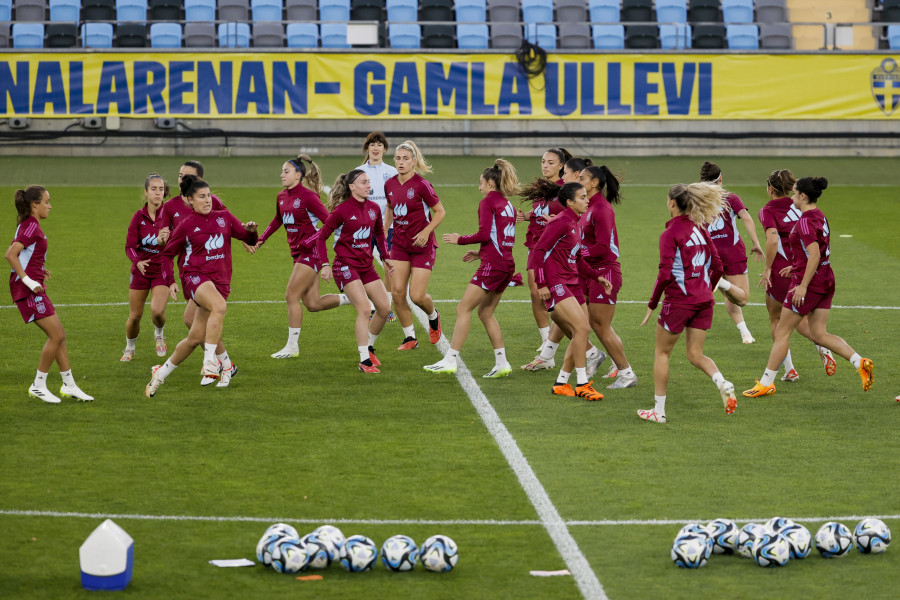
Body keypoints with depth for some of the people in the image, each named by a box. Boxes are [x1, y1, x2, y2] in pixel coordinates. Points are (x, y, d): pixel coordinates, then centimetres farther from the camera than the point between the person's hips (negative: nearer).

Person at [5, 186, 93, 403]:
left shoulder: (28, 225, 15)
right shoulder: (31, 227, -14)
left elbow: (16, 253, 24)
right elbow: (10, 255, -24)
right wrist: (28, 280, -25)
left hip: (33, 289, 10)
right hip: (28, 290, -10)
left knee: (58, 334, 11)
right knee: (57, 334, -8)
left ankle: (69, 385, 16)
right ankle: (38, 386, 1)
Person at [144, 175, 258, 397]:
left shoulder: (224, 218, 11)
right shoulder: (186, 226, 3)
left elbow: (250, 240, 13)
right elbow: (167, 253, 11)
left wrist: (251, 230, -8)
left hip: (220, 282, 4)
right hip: (196, 276, -4)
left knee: (195, 338, 0)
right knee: (219, 306, -38)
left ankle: (161, 374, 20)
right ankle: (210, 360, -37)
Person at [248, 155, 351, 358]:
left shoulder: (308, 196, -15)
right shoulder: (282, 197, 9)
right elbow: (277, 221, 27)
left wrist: (310, 241, -25)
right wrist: (259, 241, 21)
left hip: (310, 251, -8)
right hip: (298, 253, 8)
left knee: (292, 296, -9)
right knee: (313, 304, 7)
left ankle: (292, 346, -1)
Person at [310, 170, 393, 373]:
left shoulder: (373, 208, 6)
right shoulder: (342, 210, -11)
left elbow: (379, 233, 25)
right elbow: (322, 236, -6)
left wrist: (386, 257, 20)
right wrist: (325, 264, -12)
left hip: (366, 266, 7)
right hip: (346, 266, -7)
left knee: (384, 307, 3)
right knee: (364, 309, -19)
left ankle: (369, 347, 25)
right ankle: (364, 361, -16)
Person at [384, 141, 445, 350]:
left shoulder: (421, 185, -16)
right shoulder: (390, 185, 1)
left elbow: (440, 211, -8)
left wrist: (426, 232, -20)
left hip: (422, 246, -5)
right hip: (399, 244, 5)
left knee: (417, 296, -8)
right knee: (397, 293, -4)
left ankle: (433, 316, 27)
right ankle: (410, 338, 10)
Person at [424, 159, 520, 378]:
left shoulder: (487, 202, -7)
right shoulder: (508, 205, 18)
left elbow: (484, 233, -16)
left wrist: (460, 240, -3)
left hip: (492, 264, -9)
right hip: (507, 263, 9)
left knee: (463, 309, -4)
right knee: (485, 313, 16)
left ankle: (450, 360, -6)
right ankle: (502, 363, 12)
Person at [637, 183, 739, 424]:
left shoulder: (671, 234, -12)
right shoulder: (700, 229, 8)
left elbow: (665, 274, -18)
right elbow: (717, 266, 11)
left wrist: (652, 304, -9)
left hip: (679, 300, -6)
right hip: (704, 300, 6)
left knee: (662, 352, 10)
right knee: (695, 354, 12)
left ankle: (659, 410, 13)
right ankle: (723, 384, -16)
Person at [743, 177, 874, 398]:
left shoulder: (805, 221, -18)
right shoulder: (820, 217, 11)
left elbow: (815, 254, -25)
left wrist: (802, 286, -25)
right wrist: (796, 267, 24)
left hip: (808, 281, -9)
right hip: (826, 279, 9)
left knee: (782, 332, 2)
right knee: (819, 334, 10)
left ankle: (766, 383, 8)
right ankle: (860, 363, -5)